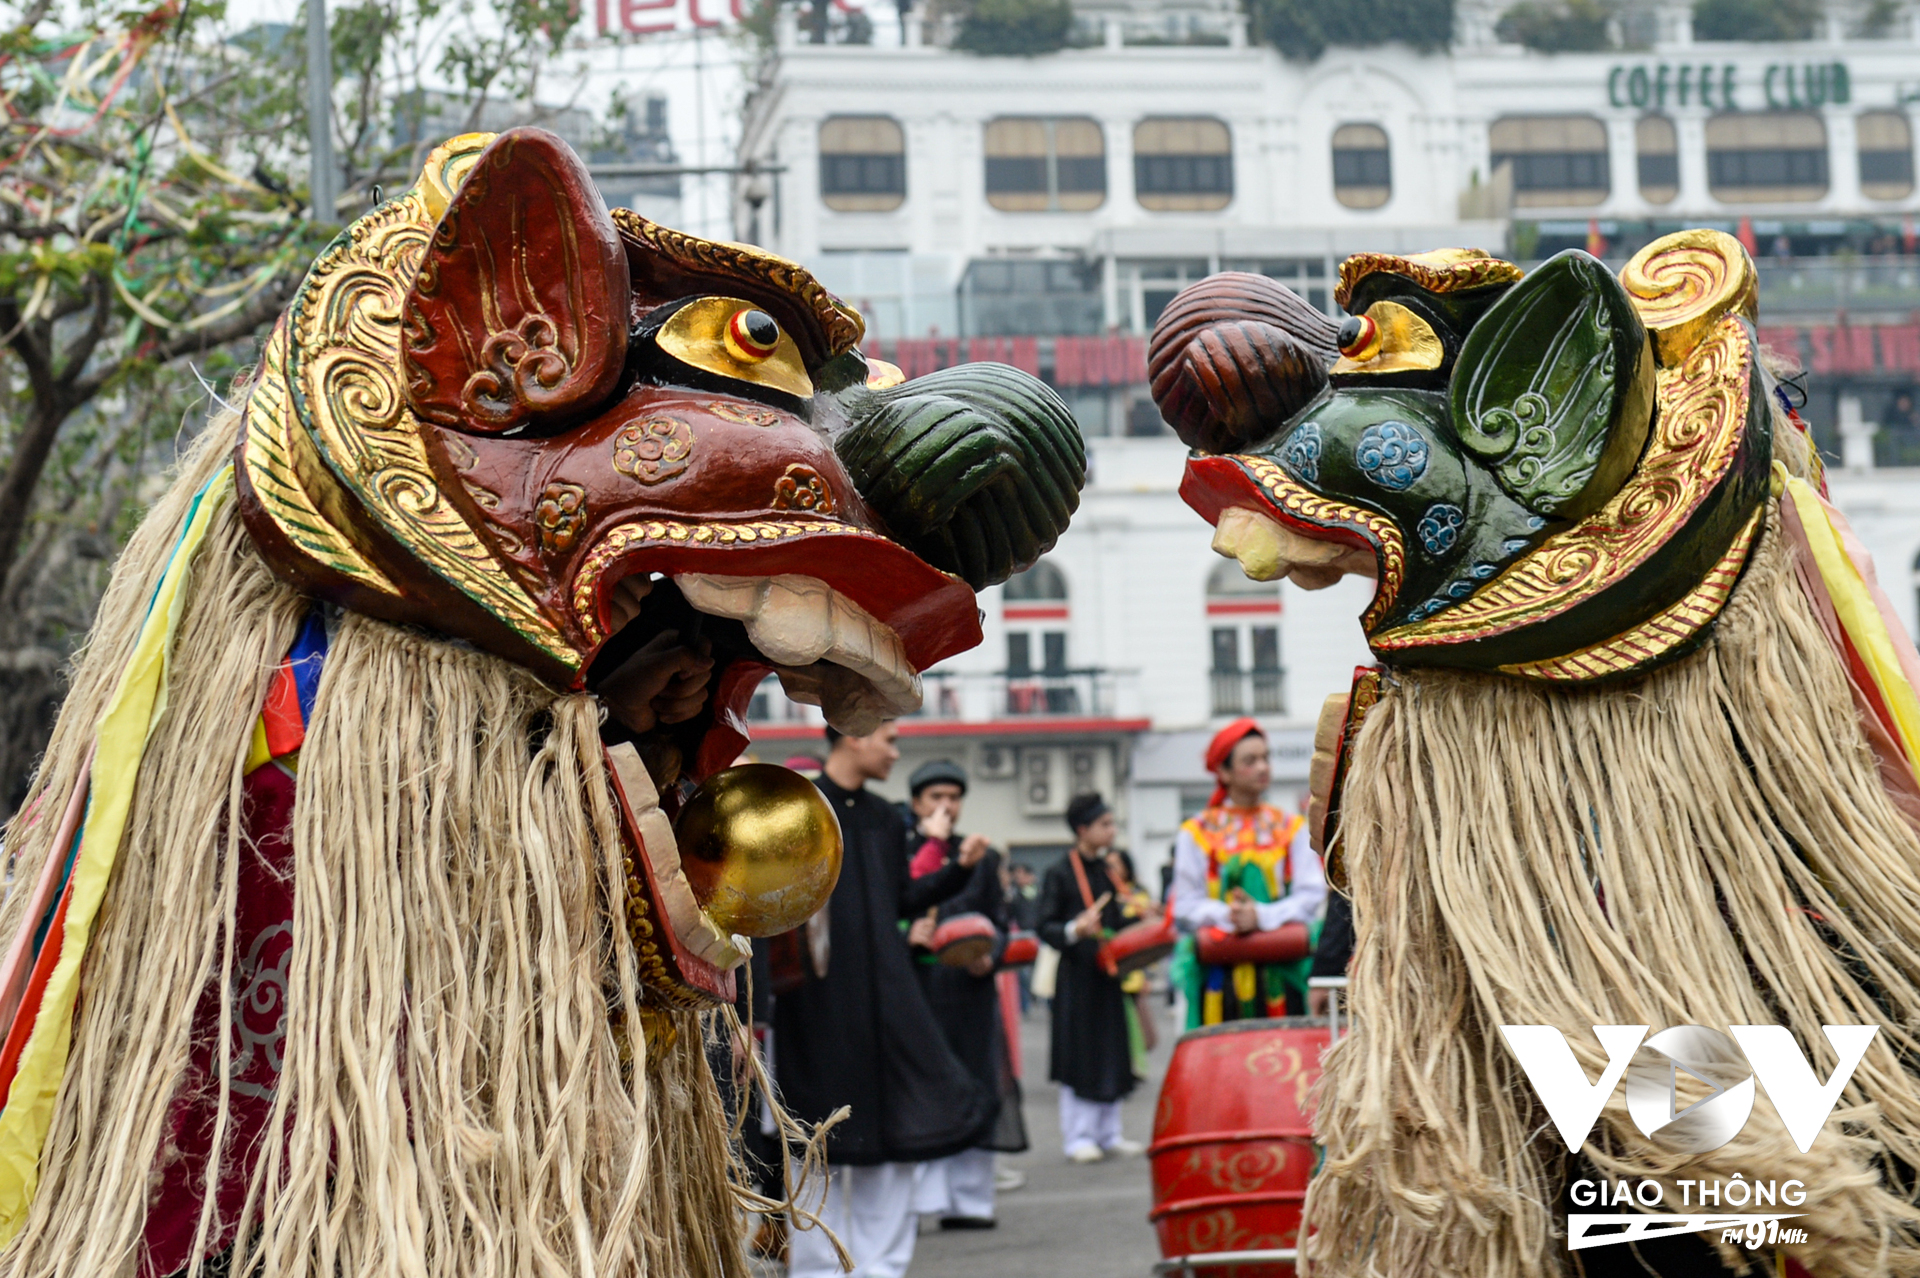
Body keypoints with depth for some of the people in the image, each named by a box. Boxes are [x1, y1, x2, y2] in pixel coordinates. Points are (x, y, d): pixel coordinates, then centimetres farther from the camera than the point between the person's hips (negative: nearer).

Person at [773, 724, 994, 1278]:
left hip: (885, 995, 6)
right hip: (818, 998, -6)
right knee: (820, 1140, 1)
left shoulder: (884, 819, 13)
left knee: (897, 1131, 4)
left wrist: (959, 869, 8)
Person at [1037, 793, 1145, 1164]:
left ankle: (1108, 1133, 18)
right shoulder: (1060, 873, -8)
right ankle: (1078, 1136, 6)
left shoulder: (1105, 869, 12)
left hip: (1107, 973, 7)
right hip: (1077, 976, -7)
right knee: (1079, 1053, -2)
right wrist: (1075, 930, -28)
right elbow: (1045, 927, -10)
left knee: (1111, 1053, 9)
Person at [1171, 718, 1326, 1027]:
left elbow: (1311, 895, 3)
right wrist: (1227, 916, -17)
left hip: (1281, 975, 1)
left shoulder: (1293, 828, 13)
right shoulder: (1197, 833, 8)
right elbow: (1185, 908, 2)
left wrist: (1262, 916, -13)